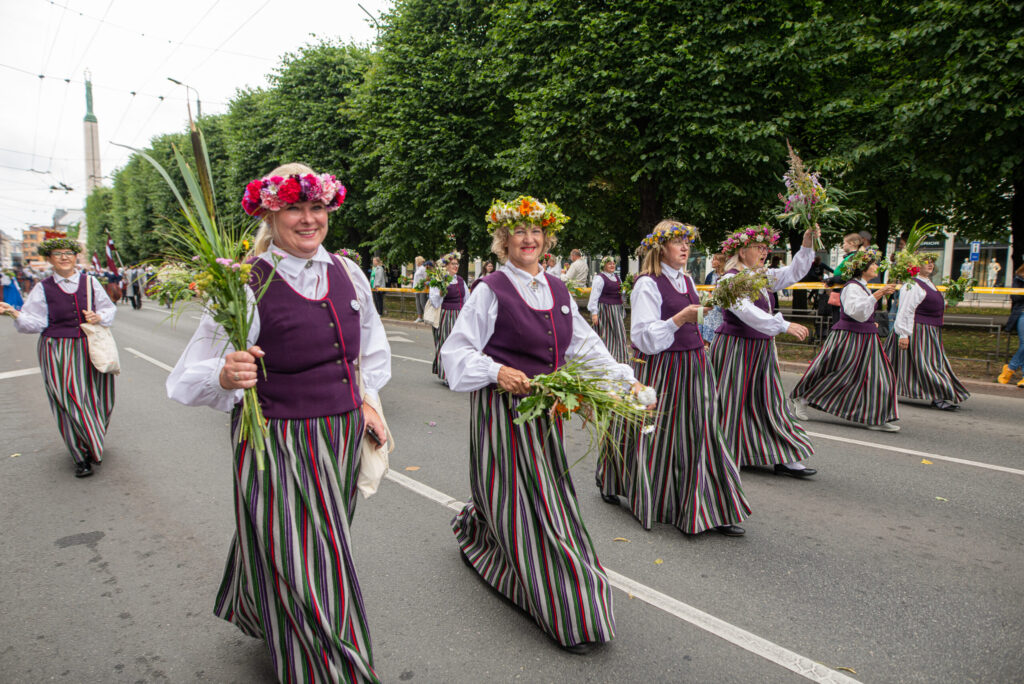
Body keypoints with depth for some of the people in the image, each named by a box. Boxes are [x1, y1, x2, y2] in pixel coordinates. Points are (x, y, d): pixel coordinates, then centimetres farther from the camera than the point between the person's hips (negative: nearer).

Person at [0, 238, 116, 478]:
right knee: (70, 403, -3)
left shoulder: (90, 283, 5)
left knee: (96, 401, 6)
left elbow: (109, 308, 14)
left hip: (90, 350, 2)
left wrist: (99, 317, -6)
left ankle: (93, 444, 31)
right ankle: (81, 457, 9)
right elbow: (34, 322, -3)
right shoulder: (43, 288, 1)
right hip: (58, 354, -2)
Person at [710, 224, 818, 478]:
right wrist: (784, 325, -33)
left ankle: (784, 459, 12)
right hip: (736, 348, -8)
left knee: (769, 401, 8)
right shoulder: (730, 279, -15)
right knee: (733, 401, 2)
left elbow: (793, 273, 15)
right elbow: (747, 312, -28)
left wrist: (807, 244, 2)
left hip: (762, 348, 8)